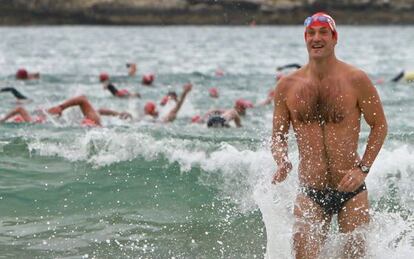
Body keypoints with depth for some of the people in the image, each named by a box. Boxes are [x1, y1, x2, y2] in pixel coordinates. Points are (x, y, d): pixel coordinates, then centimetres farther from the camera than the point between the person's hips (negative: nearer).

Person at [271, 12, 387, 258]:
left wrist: (363, 169, -8)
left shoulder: (356, 80, -5)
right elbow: (279, 134, 9)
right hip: (310, 192, 1)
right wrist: (282, 162, -11)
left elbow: (380, 126, 2)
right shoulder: (287, 86, 1)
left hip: (351, 191, -1)